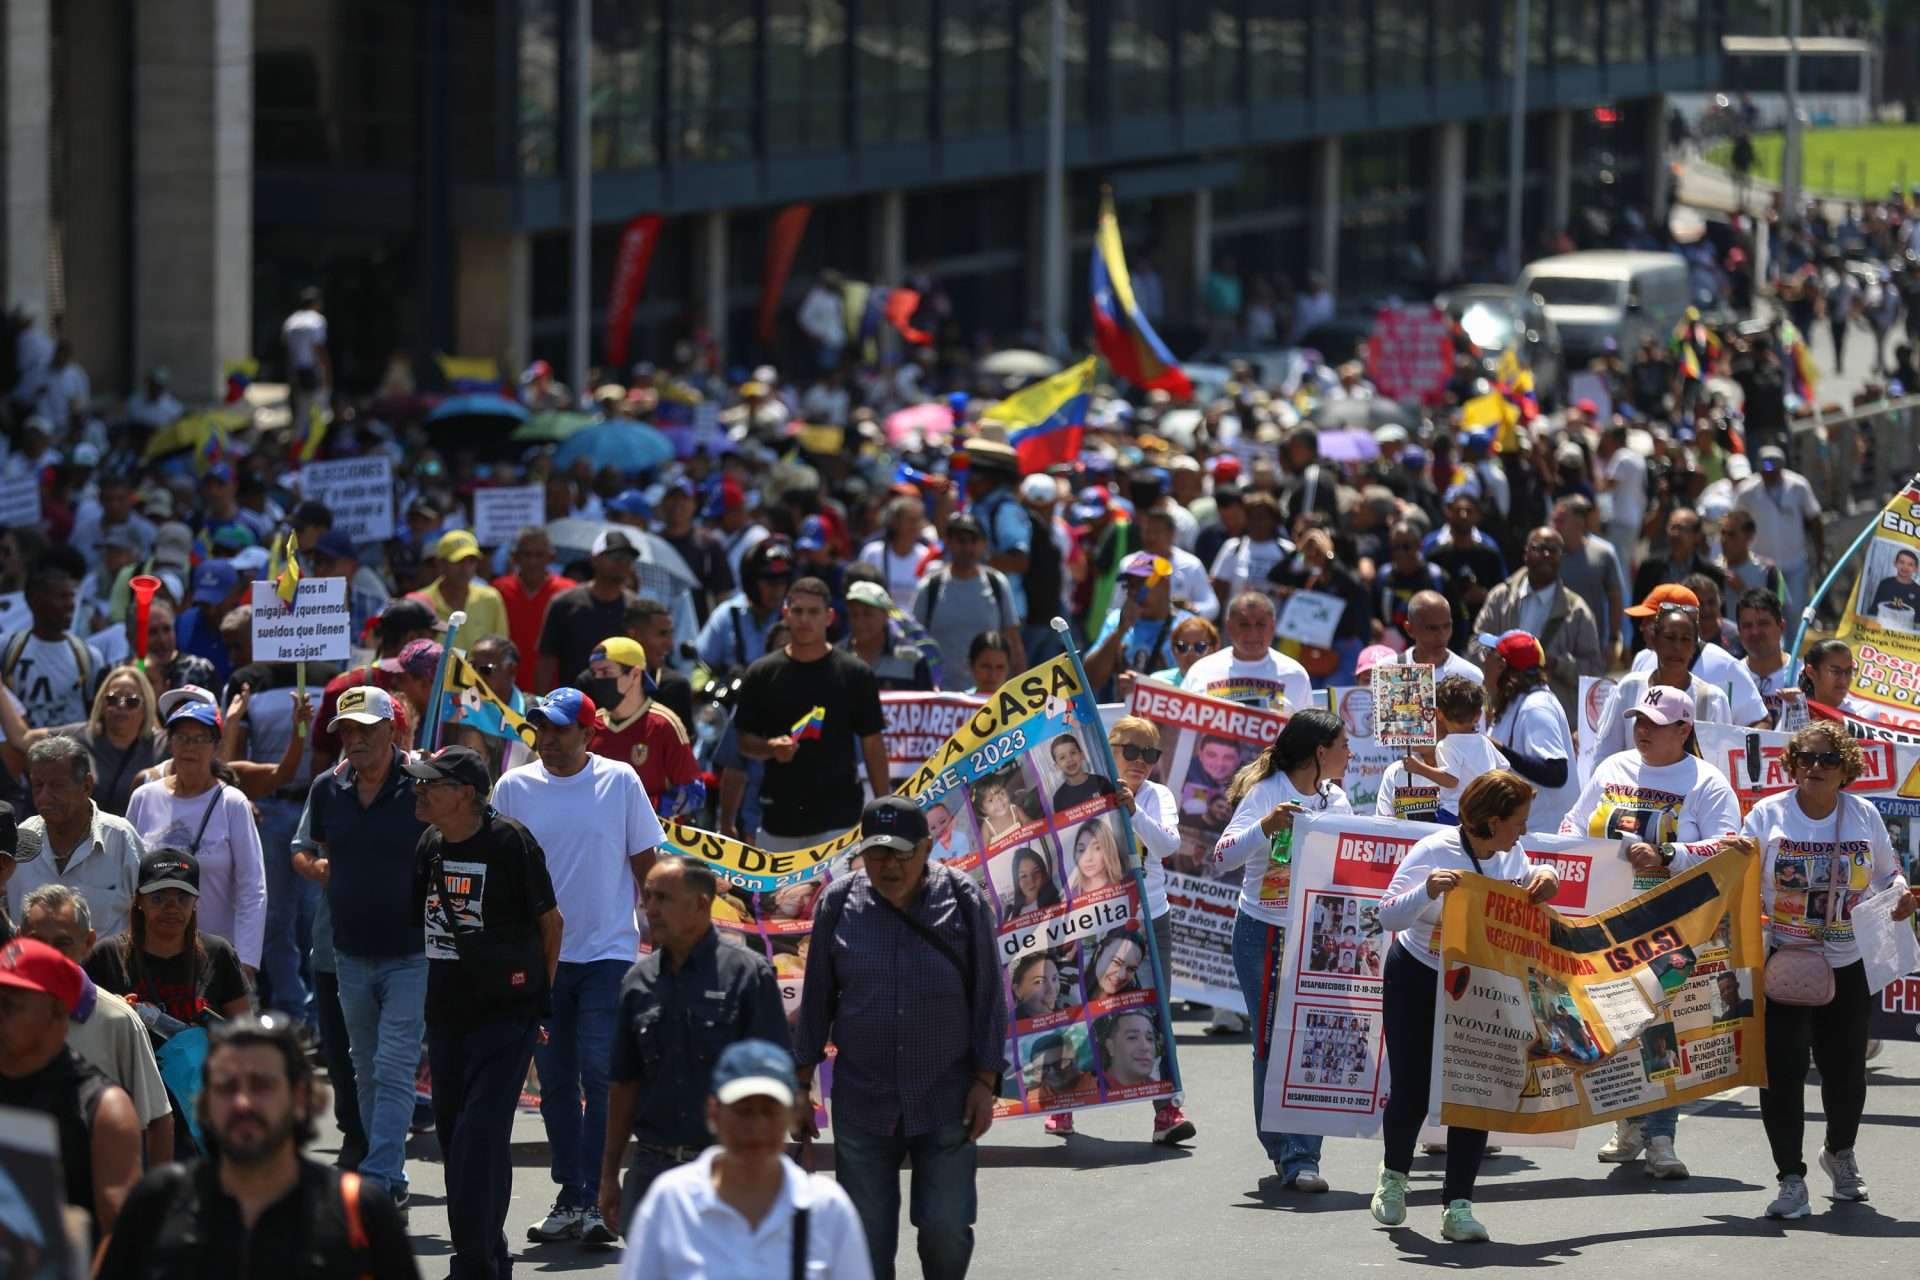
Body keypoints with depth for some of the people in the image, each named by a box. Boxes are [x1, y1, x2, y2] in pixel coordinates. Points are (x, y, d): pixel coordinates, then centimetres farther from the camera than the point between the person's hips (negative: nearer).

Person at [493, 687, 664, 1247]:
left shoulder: (619, 781, -1)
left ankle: (597, 1201, -10)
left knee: (601, 1076, -11)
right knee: (556, 1083, 7)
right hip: (539, 954, 3)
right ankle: (569, 1199, 15)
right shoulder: (513, 787, 3)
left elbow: (644, 864, 5)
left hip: (608, 953, -3)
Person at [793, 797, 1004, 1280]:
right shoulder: (839, 903, 0)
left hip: (946, 1100, -1)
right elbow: (816, 1001, 8)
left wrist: (985, 1082, -3)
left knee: (946, 1230, -3)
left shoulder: (962, 900, -4)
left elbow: (987, 998, 1)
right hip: (862, 1102, 1)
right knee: (867, 1238, 5)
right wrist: (801, 1086, 7)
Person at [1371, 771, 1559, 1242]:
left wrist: (1543, 876, -7)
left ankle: (1458, 1206, -1)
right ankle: (1394, 1175, 31)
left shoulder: (1511, 854, -4)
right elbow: (1388, 917, -26)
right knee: (1411, 1090, 0)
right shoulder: (1432, 854, -21)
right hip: (1417, 979, -4)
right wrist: (1428, 890, -44)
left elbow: (1521, 882, 18)